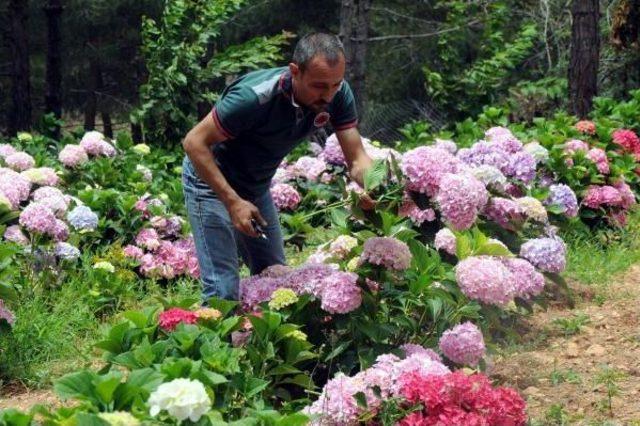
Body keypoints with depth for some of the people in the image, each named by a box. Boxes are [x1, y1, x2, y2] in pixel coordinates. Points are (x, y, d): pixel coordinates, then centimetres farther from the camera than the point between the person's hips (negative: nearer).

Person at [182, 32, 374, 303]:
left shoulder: (337, 95, -17)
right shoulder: (256, 96, -35)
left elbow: (356, 158, -15)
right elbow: (194, 142, -28)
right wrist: (232, 202, -33)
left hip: (257, 186, 7)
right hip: (212, 181, -7)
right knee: (224, 289, -13)